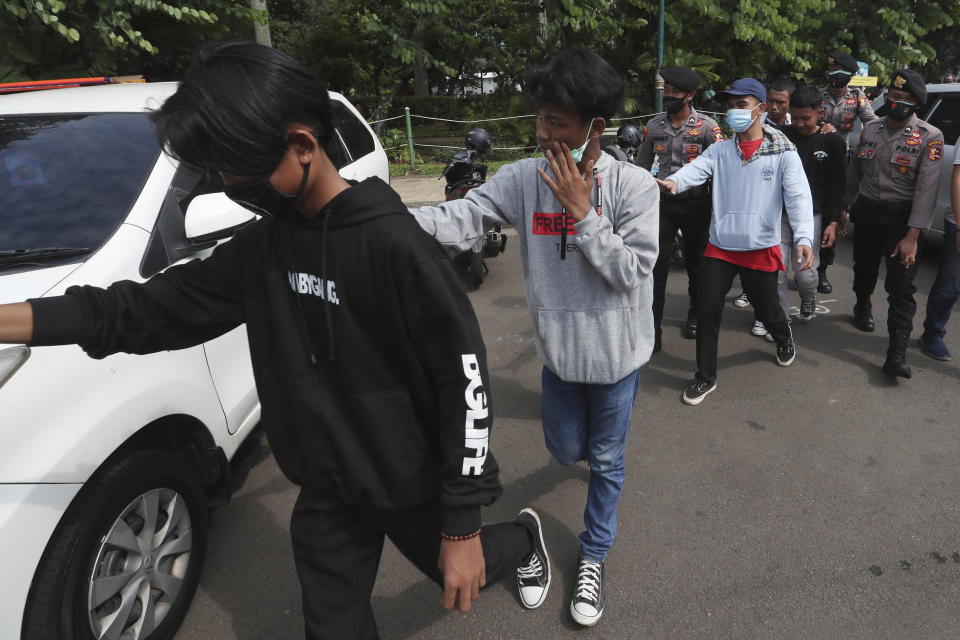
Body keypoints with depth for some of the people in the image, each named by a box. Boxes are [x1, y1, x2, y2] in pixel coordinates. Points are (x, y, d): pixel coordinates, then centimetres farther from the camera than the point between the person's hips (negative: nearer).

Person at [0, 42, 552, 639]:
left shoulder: (394, 243, -26)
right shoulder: (263, 243, -4)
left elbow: (465, 380, -23)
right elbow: (158, 306, 2)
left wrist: (462, 527, -18)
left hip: (411, 488, -5)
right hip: (325, 492, 6)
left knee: (463, 574, 22)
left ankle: (523, 540, 55)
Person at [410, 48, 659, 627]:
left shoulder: (632, 184, -16)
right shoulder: (525, 178, -10)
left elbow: (632, 271, -20)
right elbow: (462, 218, -20)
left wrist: (581, 210, -25)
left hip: (616, 353, -2)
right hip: (559, 348, 3)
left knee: (606, 460, 13)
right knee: (566, 449, 22)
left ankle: (594, 558, 36)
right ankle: (592, 442, 61)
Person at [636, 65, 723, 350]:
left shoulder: (707, 126, -5)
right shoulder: (654, 125, 4)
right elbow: (641, 166, 13)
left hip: (695, 202, -1)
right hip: (662, 202, 2)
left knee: (695, 263, 14)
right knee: (656, 265, -3)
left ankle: (695, 315, 35)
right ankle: (652, 326, 5)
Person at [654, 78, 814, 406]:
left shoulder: (783, 152, -3)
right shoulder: (720, 150, 4)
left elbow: (798, 196, -12)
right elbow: (696, 169, -14)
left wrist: (803, 238, -27)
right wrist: (673, 182, -38)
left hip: (761, 248, -2)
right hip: (720, 246, 2)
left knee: (766, 308, 14)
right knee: (707, 310, -1)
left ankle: (784, 338, 51)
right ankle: (705, 377, 16)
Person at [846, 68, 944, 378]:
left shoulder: (930, 137, -10)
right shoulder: (870, 129, 3)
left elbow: (926, 189, -15)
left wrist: (912, 236, -21)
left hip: (901, 217, -4)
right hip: (866, 213, 4)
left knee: (901, 285, -9)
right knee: (864, 269, 20)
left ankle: (897, 352, -11)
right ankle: (863, 307, 50)